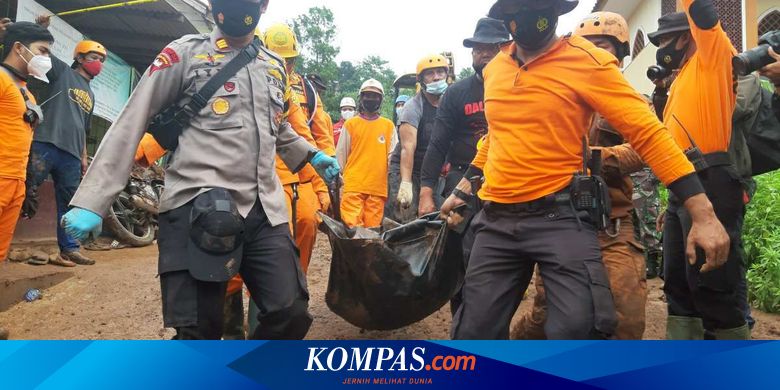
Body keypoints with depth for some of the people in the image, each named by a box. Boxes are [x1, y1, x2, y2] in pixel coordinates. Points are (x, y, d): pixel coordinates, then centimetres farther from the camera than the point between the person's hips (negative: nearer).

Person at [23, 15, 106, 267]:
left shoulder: (90, 95, 28)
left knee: (69, 204, 7)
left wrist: (84, 158, 24)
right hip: (46, 144, -6)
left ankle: (69, 249, 12)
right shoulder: (63, 71, 12)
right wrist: (41, 29, -21)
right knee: (25, 192, -11)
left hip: (71, 153, 7)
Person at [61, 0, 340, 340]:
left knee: (290, 314, -3)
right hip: (198, 207, -4)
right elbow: (130, 124, 0)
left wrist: (312, 155, 22)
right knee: (198, 330, -5)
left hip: (265, 210, 5)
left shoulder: (275, 65, 19)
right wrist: (91, 201, -5)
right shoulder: (186, 52, 4)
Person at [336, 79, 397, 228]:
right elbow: (340, 156, 10)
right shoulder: (350, 124, 9)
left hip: (378, 187, 1)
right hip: (353, 185, -1)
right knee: (352, 226, -9)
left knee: (373, 229, 2)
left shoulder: (388, 126, 11)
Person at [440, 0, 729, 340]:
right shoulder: (494, 69, 11)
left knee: (578, 327, -19)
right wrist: (461, 192, 28)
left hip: (559, 217, -5)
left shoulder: (586, 61, -6)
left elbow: (648, 133, -11)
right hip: (496, 220, 5)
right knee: (474, 332, 7)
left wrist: (702, 213, -16)